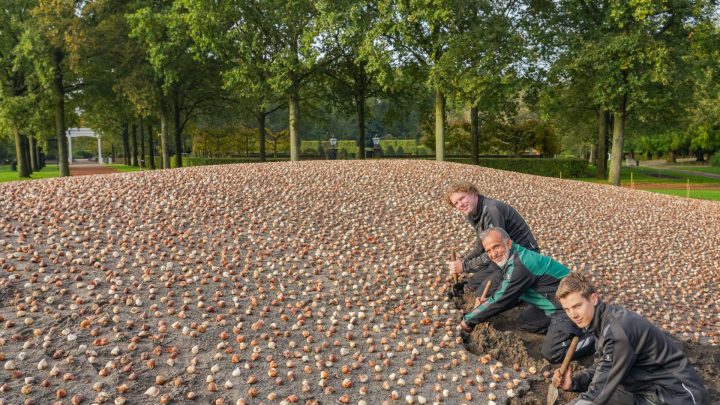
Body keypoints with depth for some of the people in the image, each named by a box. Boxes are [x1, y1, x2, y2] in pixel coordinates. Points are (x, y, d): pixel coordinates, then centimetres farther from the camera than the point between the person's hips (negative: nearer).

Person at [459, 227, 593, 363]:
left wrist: (468, 320, -12)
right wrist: (487, 302, -1)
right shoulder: (510, 258, 3)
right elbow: (508, 296, 15)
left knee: (552, 354, -17)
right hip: (553, 302, 10)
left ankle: (593, 340, -1)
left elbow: (500, 301, -22)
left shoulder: (519, 266, -28)